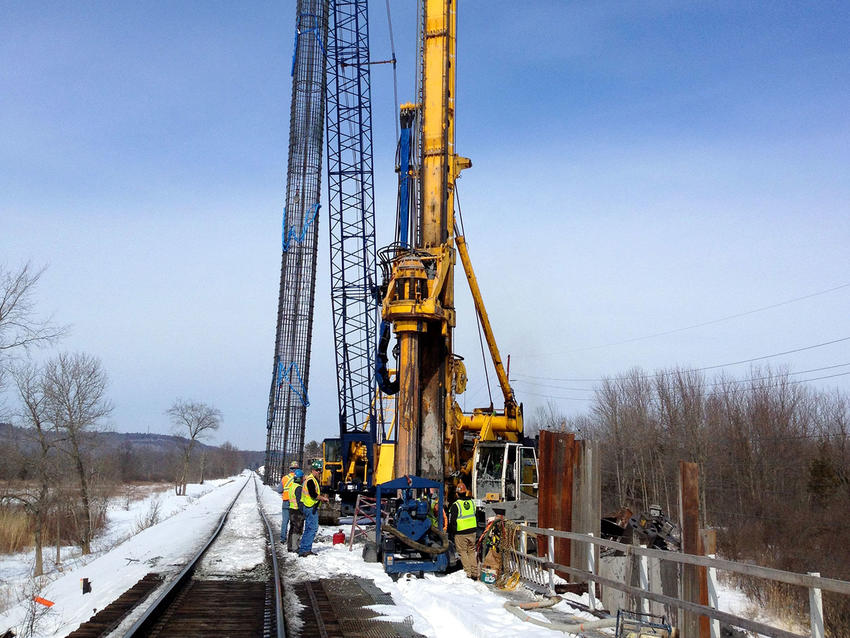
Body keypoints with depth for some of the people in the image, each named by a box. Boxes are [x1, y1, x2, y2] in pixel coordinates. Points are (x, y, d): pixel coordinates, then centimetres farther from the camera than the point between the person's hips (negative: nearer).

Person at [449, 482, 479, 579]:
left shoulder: (455, 505, -12)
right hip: (472, 532, 6)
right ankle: (474, 574, 14)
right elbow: (476, 517, 16)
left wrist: (450, 534, 2)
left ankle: (468, 573, -1)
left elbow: (452, 521, -8)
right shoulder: (472, 502, 5)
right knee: (472, 551, 13)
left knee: (463, 552, 1)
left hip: (461, 533, -6)